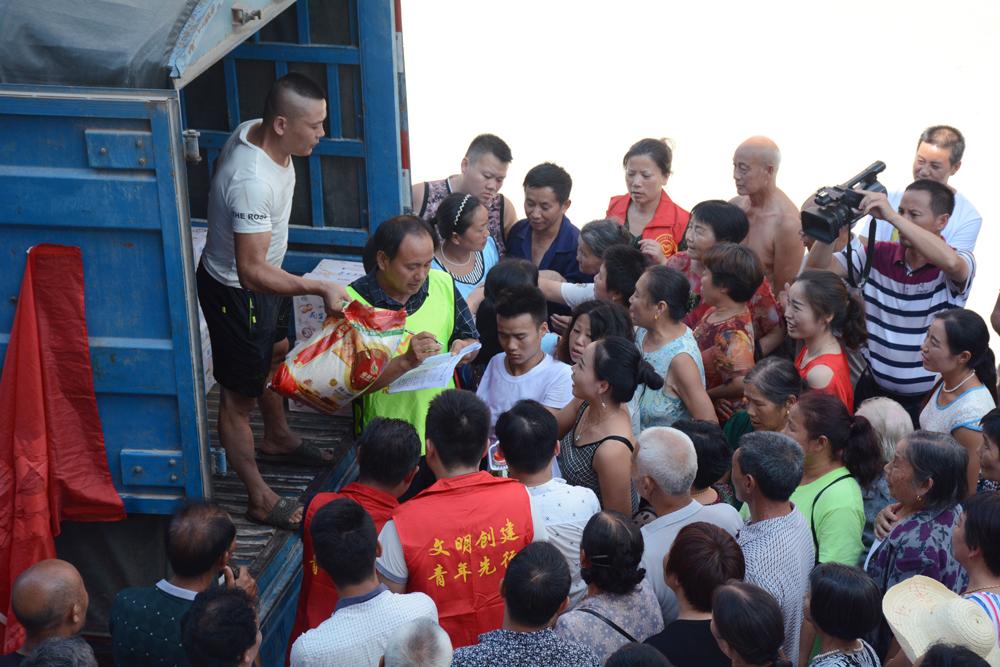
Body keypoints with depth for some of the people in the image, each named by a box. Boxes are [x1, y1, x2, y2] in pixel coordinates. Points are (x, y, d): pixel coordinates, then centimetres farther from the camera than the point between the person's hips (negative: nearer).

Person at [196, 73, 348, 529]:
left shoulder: (253, 131, -12)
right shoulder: (252, 182, -40)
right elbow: (253, 272, -39)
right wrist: (320, 288, -39)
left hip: (262, 275, 10)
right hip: (236, 292, -10)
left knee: (276, 356, 31)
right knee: (239, 396, 6)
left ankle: (278, 438, 56)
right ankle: (260, 499, 19)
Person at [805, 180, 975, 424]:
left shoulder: (960, 264, -10)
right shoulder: (878, 255, 1)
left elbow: (950, 262, -35)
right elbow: (817, 269, -1)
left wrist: (891, 216, -35)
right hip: (873, 390, 3)